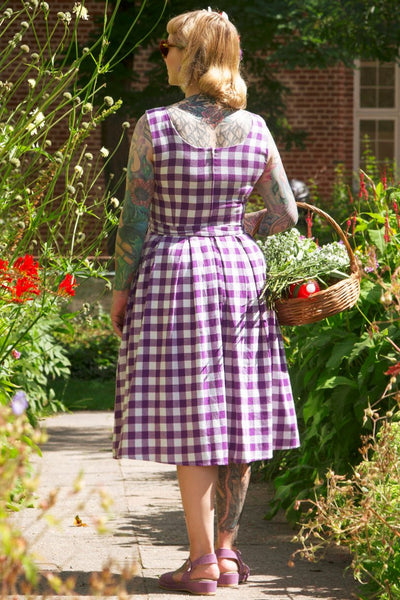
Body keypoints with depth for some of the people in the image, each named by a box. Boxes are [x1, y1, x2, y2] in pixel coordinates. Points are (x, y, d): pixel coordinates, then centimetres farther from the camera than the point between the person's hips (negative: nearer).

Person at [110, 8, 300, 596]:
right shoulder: (254, 130, 1)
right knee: (238, 416, 11)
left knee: (188, 420, 0)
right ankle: (227, 551, 18)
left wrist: (121, 288, 3)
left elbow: (135, 219, -8)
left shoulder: (155, 127, -10)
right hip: (240, 270, 4)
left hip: (172, 274, -4)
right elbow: (285, 214, 6)